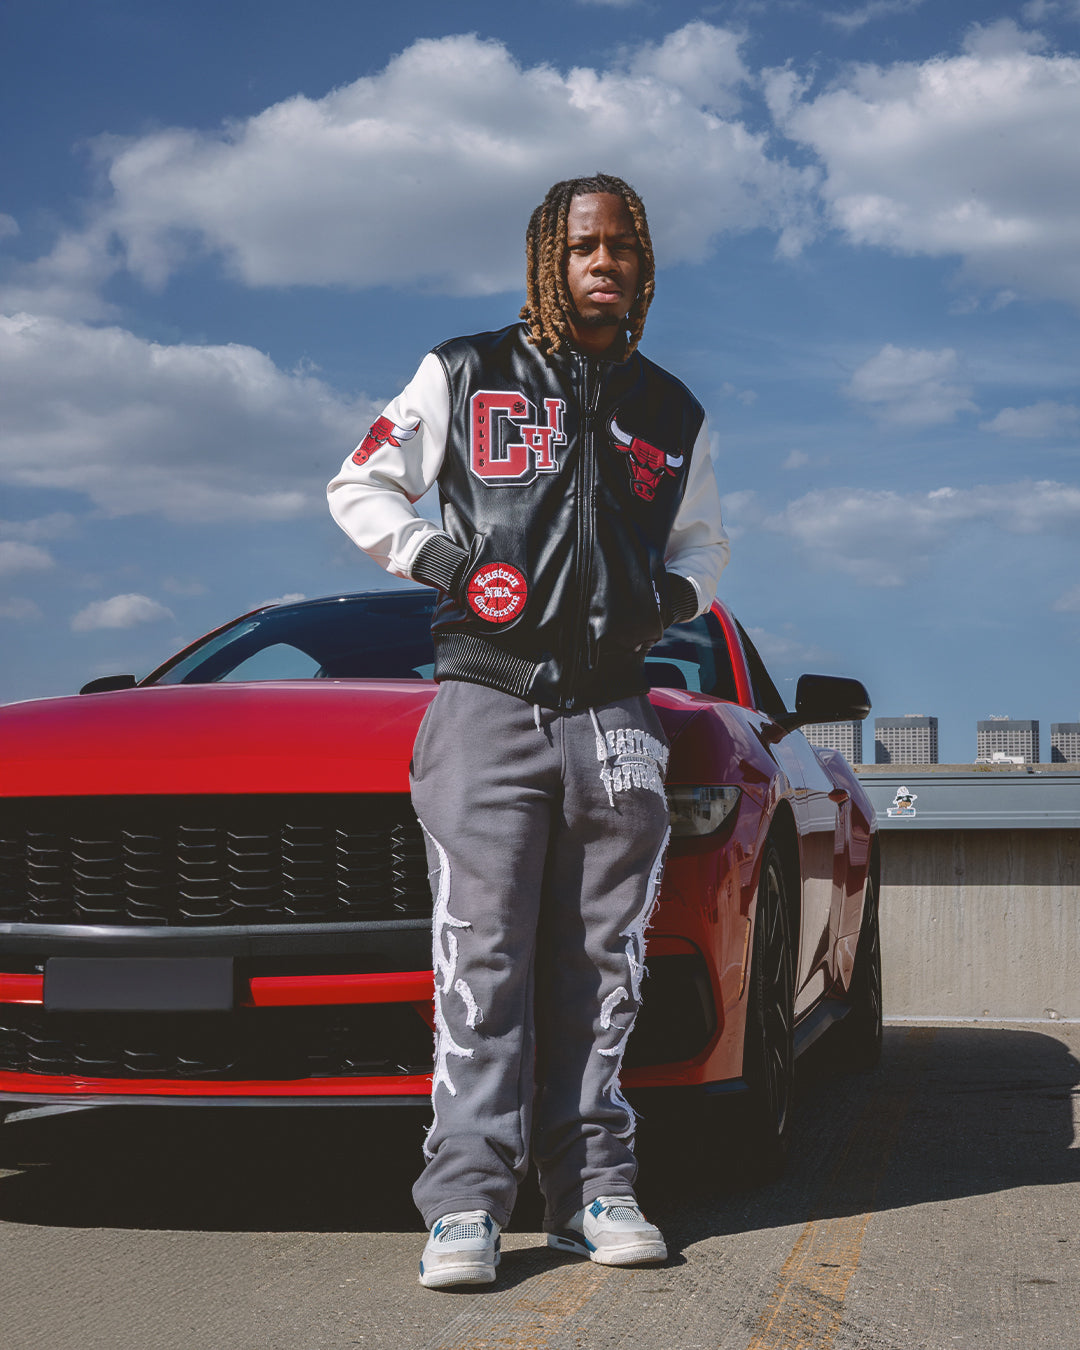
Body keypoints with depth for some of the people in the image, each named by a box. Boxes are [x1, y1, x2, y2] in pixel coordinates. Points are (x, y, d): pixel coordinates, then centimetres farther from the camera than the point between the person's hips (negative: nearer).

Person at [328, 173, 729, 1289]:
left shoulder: (671, 413, 18)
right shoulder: (463, 375, 10)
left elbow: (702, 546, 27)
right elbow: (358, 489, 14)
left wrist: (673, 592, 4)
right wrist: (435, 556, -4)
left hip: (612, 714, 3)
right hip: (488, 703, -3)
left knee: (598, 962, 1)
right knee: (482, 957, -9)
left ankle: (592, 1185, 6)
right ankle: (466, 1202, -8)